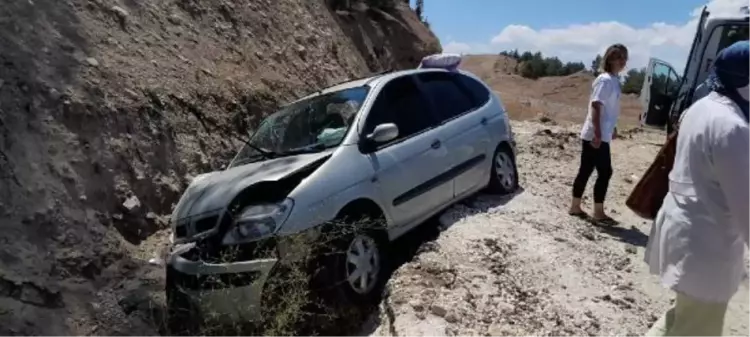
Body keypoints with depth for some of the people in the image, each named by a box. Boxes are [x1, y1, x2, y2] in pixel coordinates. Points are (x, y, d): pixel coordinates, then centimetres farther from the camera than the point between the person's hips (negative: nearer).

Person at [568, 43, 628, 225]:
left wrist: (612, 128, 28)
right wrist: (598, 133, -25)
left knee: (586, 171, 12)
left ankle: (575, 207, 20)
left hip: (602, 135, 9)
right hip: (595, 135, -9)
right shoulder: (605, 80, -14)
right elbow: (596, 107, -21)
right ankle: (598, 212, 6)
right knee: (605, 172, -3)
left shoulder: (614, 80, 13)